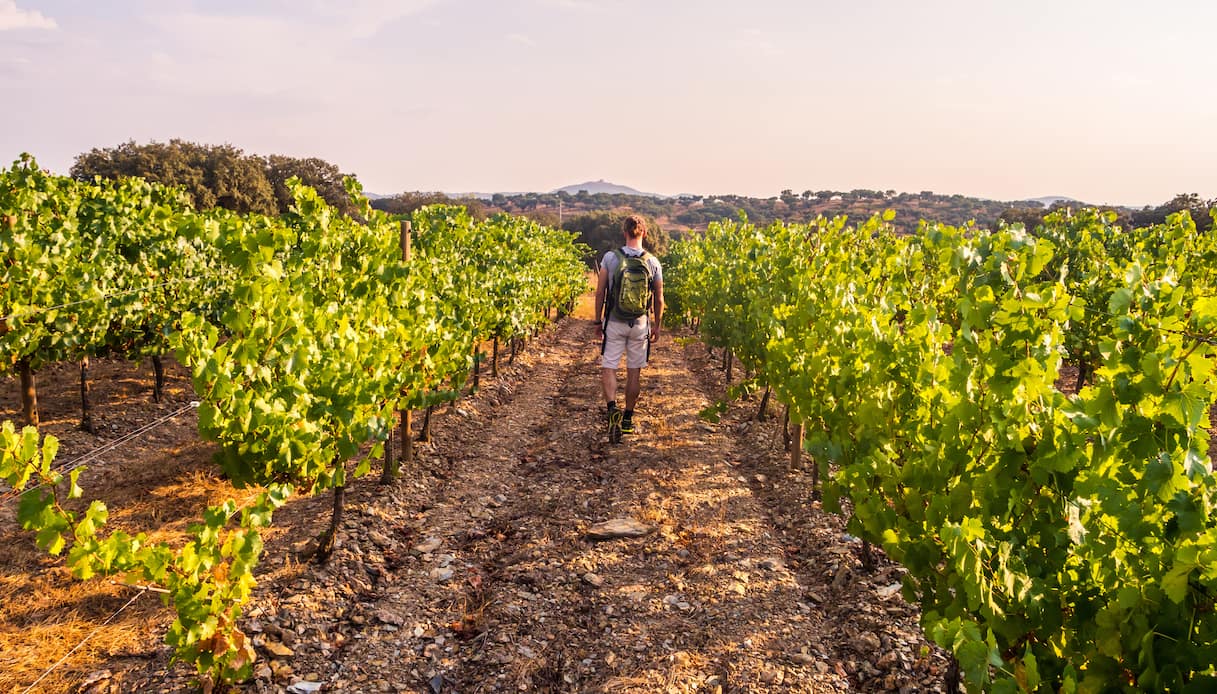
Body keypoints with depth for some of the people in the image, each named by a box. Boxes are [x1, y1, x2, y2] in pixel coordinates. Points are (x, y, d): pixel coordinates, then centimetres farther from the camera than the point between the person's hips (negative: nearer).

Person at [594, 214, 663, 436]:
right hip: (640, 324, 1)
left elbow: (600, 293, -2)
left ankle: (612, 407, -20)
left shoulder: (610, 258, -6)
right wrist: (657, 326, 16)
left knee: (608, 368, 4)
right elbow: (658, 300, 3)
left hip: (614, 323, -1)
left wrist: (598, 321, 9)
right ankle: (628, 418, 18)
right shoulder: (653, 262, -2)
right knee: (634, 372, 10)